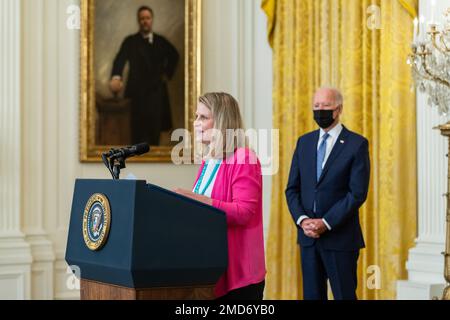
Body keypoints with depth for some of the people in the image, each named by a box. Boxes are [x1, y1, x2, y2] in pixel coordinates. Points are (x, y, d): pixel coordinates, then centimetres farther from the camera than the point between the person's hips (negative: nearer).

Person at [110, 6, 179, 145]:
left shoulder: (161, 41, 11)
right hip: (136, 92, -2)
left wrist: (167, 73, 16)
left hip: (156, 92, 2)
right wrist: (116, 77, -35)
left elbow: (174, 55, 28)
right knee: (137, 133, -4)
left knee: (155, 129, -2)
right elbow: (120, 59, -16)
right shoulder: (130, 41, 1)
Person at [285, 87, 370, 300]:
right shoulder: (304, 142, 12)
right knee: (312, 295, 8)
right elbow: (292, 188, 10)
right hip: (308, 236, 5)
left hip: (340, 237, -4)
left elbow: (357, 192, -10)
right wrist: (302, 220, -7)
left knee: (344, 295, 0)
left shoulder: (357, 144, -3)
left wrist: (326, 223, -15)